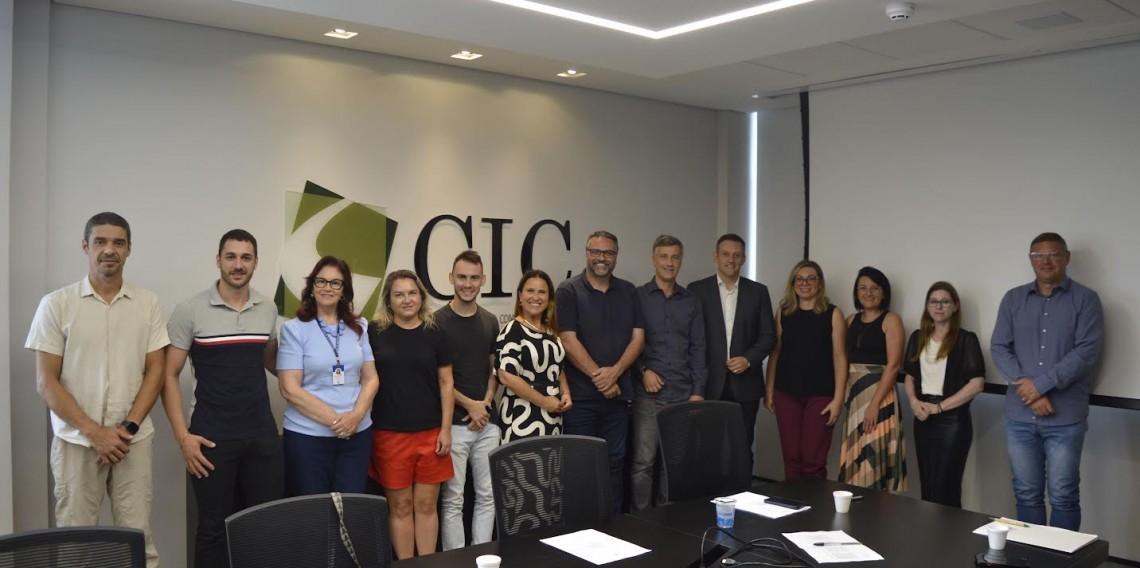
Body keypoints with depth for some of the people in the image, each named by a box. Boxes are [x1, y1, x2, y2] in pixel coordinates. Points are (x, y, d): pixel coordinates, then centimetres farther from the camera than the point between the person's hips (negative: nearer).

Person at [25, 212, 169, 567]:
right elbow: (46, 382, -3)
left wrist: (128, 427, -8)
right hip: (76, 441, -1)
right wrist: (94, 432, -10)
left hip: (134, 439, 1)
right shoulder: (56, 304, -1)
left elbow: (155, 371, 4)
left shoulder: (147, 303, 4)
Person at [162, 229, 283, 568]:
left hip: (263, 436, 3)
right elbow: (169, 375, -3)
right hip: (212, 439, -3)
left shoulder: (268, 310, 6)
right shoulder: (190, 311, -5)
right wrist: (183, 436, -10)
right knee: (214, 527, 7)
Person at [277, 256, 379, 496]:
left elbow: (371, 379, 8)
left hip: (356, 434, 3)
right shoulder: (294, 329, -3)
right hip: (307, 436, -3)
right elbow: (290, 389, -9)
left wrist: (356, 415, -11)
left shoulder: (358, 327, 9)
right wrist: (335, 420, -14)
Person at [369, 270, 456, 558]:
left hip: (430, 432, 1)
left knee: (426, 504, 8)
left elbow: (446, 383, 4)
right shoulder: (374, 333, 1)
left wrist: (445, 429, -1)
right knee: (400, 505, 7)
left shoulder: (435, 334, 2)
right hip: (390, 433, -1)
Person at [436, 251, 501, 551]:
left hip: (487, 421, 5)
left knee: (487, 494, 10)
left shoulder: (490, 321, 9)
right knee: (453, 498, 3)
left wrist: (486, 403, -2)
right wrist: (469, 405, -10)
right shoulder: (437, 321, -6)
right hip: (453, 421, -5)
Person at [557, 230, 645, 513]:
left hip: (618, 392, 4)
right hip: (581, 394, -4)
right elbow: (568, 341, -9)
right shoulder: (569, 291, -2)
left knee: (615, 462, 9)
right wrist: (599, 376, -11)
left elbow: (638, 338, 5)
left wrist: (614, 372, -10)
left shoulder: (628, 292, 11)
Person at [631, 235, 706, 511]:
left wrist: (698, 391, 2)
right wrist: (643, 370, -12)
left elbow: (698, 349, 9)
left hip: (683, 394, 3)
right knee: (643, 462, -3)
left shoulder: (691, 301, 10)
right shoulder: (637, 296, 2)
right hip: (647, 394, -2)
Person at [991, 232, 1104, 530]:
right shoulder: (1013, 299, 9)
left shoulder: (1085, 299, 0)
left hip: (1065, 417, -3)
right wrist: (1027, 388, -11)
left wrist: (1041, 384, -15)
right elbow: (999, 348, 3)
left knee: (1063, 496, 3)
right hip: (1019, 416, 3)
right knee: (1026, 493, 10)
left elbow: (1087, 351, -10)